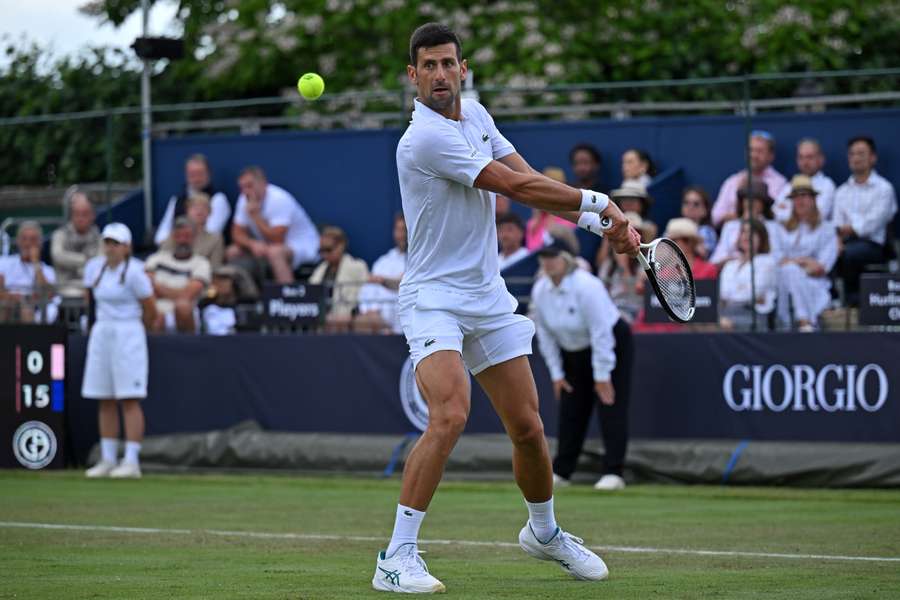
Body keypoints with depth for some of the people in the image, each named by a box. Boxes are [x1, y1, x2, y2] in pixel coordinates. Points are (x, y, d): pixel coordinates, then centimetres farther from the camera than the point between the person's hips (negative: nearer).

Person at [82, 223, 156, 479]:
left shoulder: (134, 272, -12)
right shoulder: (94, 267, 7)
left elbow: (150, 312, -6)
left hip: (128, 335, -6)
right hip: (101, 334, 6)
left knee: (129, 400, -8)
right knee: (104, 401, 7)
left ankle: (131, 462, -8)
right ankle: (107, 460, 12)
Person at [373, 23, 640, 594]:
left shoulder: (474, 113, 7)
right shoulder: (426, 137, -20)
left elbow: (529, 180, 10)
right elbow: (517, 186, -18)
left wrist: (597, 220, -3)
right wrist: (598, 201, -9)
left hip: (488, 297, 8)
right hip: (434, 297, -8)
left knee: (529, 427, 10)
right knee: (451, 414, -28)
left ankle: (544, 530, 37)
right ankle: (397, 558, -23)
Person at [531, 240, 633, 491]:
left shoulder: (586, 286, -29)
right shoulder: (540, 291, -8)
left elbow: (601, 333, -27)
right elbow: (545, 334, 2)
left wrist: (602, 376, -24)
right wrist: (556, 373, 1)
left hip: (613, 346, -7)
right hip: (574, 354, 7)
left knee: (610, 408, -13)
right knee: (570, 412, 6)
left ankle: (613, 473, -16)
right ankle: (560, 471, 13)